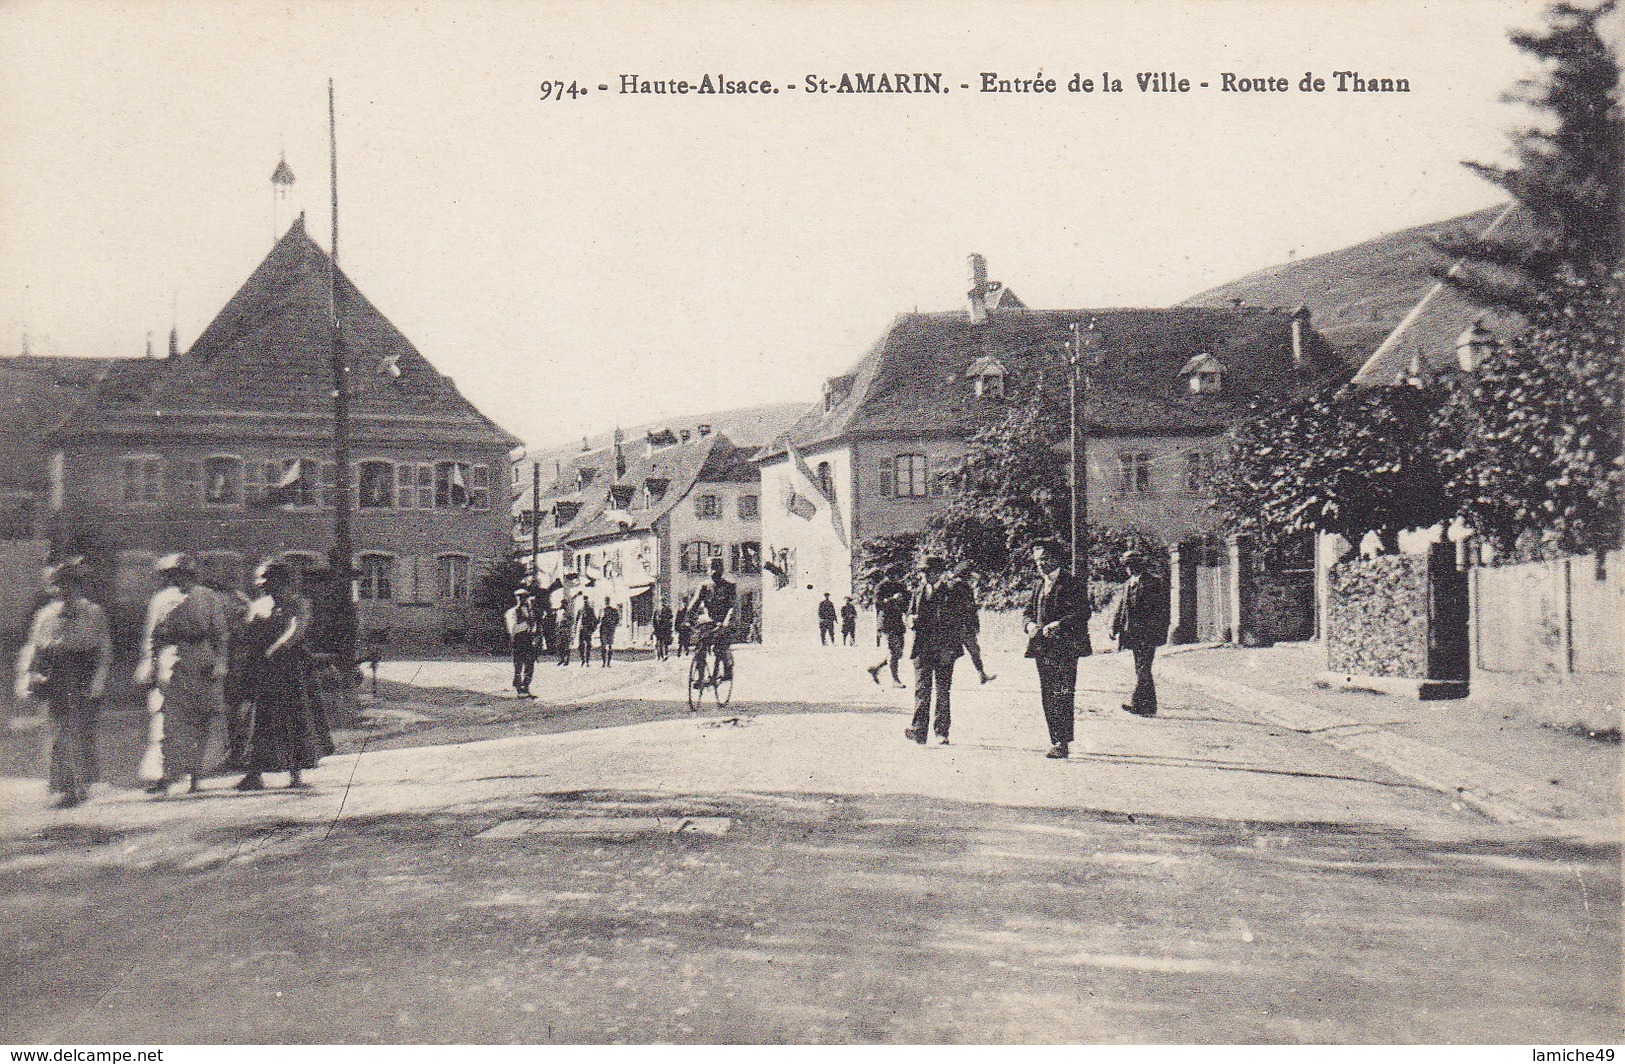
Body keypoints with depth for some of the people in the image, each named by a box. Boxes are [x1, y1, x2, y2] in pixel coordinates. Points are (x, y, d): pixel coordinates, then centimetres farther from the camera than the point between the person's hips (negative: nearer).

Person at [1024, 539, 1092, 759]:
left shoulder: (1072, 584, -4)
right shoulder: (1039, 586, 19)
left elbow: (1082, 613, -13)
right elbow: (1028, 612, 20)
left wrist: (1057, 625, -23)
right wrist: (1030, 624, -3)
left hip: (1065, 649, -7)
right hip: (1042, 649, 7)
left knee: (1062, 696, -11)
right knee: (1047, 697, 8)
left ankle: (1063, 744, -10)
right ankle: (1056, 740, 16)